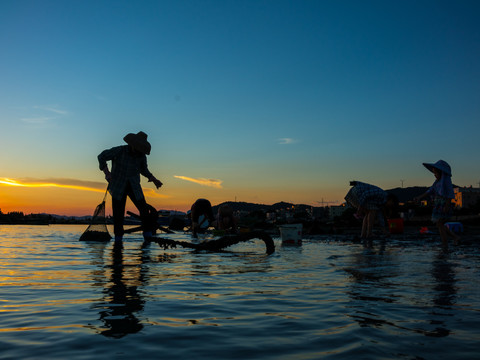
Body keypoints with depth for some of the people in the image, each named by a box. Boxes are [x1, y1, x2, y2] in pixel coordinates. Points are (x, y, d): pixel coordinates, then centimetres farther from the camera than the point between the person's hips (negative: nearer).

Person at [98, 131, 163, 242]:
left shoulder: (141, 155, -5)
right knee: (118, 214, -4)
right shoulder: (119, 151, -16)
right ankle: (118, 238, 13)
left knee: (144, 210, -8)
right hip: (118, 187, -2)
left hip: (134, 187, 3)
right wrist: (106, 172, -19)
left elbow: (144, 170, 13)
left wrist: (154, 179, -1)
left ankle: (148, 236, 5)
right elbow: (102, 157, -7)